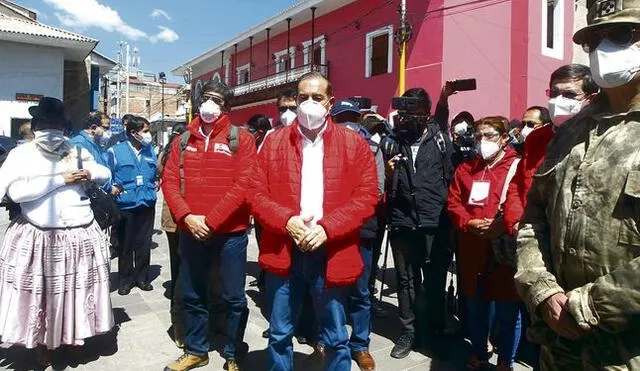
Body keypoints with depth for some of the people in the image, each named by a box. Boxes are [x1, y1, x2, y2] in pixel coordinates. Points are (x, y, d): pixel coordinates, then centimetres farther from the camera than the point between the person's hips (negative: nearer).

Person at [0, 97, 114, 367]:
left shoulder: (76, 152, 9)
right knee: (40, 295, 10)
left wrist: (90, 173, -4)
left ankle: (75, 339, 33)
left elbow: (106, 174, 18)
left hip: (80, 236, 2)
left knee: (76, 291, 13)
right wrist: (60, 180, -15)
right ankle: (42, 345, 30)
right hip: (38, 238, -2)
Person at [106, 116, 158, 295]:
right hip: (126, 205, -3)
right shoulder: (116, 151, -5)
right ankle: (125, 280, 20)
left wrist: (152, 187, 6)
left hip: (147, 203, 3)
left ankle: (142, 277, 23)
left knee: (144, 243, 10)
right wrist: (114, 188, -10)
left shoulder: (150, 150, 8)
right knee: (126, 245, 6)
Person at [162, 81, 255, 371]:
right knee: (192, 296, 16)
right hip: (191, 231, 4)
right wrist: (186, 217, -11)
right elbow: (169, 181, 4)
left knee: (234, 298, 8)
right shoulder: (184, 140, 9)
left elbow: (243, 185, -12)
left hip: (230, 232, -4)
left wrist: (210, 220, -16)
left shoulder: (241, 139, -4)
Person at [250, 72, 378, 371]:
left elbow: (367, 197, -5)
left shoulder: (354, 143, 1)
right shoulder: (274, 141, 5)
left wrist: (327, 228, -17)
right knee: (279, 334, 17)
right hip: (284, 252, 2)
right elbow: (257, 194, 2)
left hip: (333, 255, -1)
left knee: (336, 338, 15)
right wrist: (287, 221, -16)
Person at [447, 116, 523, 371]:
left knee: (507, 311, 7)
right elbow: (453, 203, 8)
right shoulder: (465, 169, 12)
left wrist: (504, 224, -24)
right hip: (471, 251, 4)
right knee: (475, 307, 15)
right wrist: (470, 223, -10)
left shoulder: (518, 167, -2)